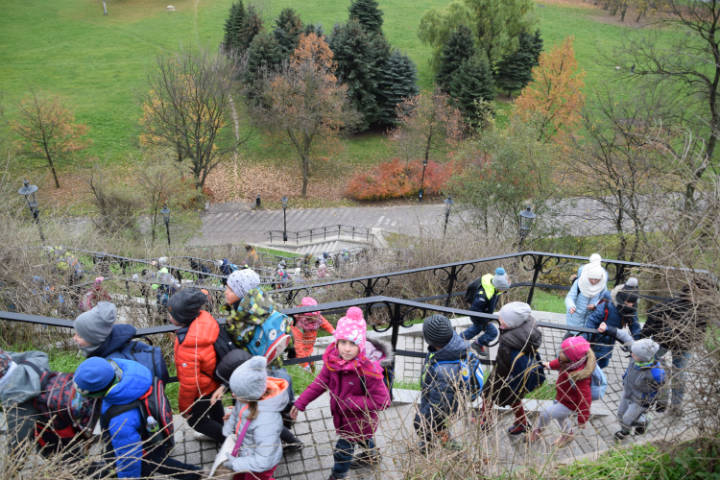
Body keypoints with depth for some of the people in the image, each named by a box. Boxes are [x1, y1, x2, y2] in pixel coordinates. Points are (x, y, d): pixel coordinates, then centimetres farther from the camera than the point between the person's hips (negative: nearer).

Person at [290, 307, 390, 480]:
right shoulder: (332, 360, -19)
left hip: (358, 421, -6)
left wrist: (351, 402, -30)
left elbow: (382, 400, -30)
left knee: (342, 452, 6)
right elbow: (320, 382, -6)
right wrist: (300, 403, -8)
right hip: (342, 417, 6)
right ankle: (372, 456, 65)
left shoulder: (367, 370, -36)